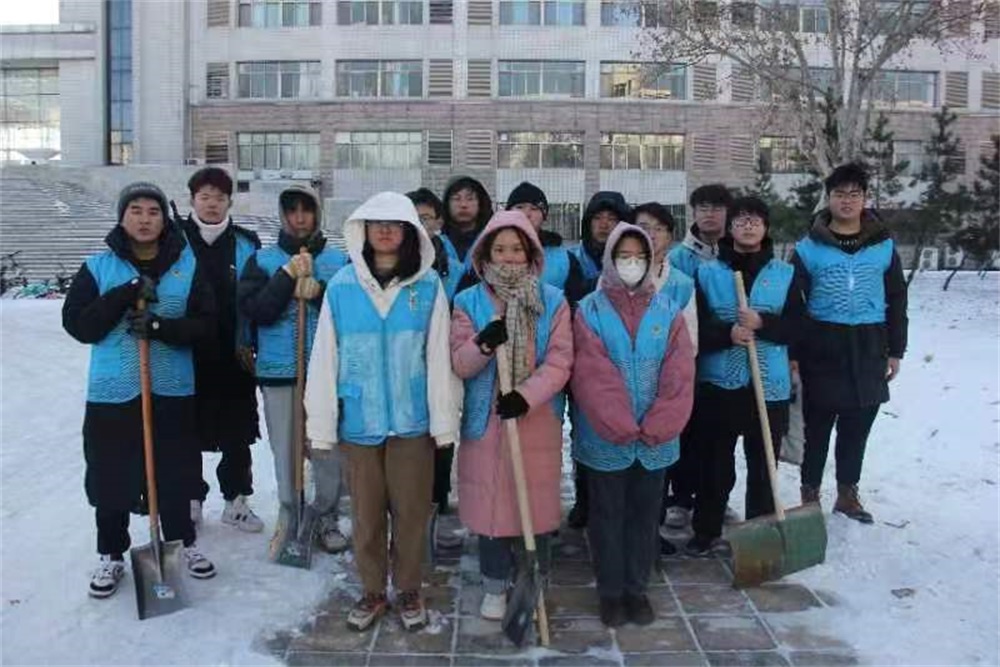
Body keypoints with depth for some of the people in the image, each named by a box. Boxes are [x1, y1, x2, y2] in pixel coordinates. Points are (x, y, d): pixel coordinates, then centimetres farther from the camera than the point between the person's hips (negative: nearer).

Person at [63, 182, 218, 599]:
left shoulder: (187, 265, 3)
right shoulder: (98, 266, 2)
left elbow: (204, 323, -3)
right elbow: (77, 324, -6)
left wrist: (162, 327, -21)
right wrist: (123, 297, -18)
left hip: (173, 391, 0)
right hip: (112, 393, 0)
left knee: (176, 475, 11)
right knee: (110, 477, 7)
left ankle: (184, 545, 30)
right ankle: (112, 556, 26)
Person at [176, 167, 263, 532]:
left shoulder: (246, 244, 4)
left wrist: (249, 343, 0)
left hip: (233, 355, 1)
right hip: (186, 353, -1)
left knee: (238, 434, 9)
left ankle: (236, 501, 23)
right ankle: (191, 499, 25)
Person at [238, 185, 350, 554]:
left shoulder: (339, 259, 8)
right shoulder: (262, 259, 7)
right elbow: (254, 309, -6)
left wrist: (319, 290, -16)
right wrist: (288, 276, -12)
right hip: (278, 371, 0)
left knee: (329, 450, 2)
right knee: (285, 450, 5)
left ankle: (326, 518, 19)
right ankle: (289, 517, 22)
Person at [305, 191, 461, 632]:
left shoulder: (428, 287, -3)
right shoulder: (342, 286, -2)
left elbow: (439, 358, -3)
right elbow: (325, 358, -1)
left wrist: (444, 421, -4)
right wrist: (321, 425, -2)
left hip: (411, 420, 0)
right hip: (357, 421, 1)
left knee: (411, 511, 11)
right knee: (365, 512, 14)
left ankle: (408, 590, 32)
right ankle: (372, 591, 33)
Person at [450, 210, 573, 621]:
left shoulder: (553, 301, 1)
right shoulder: (469, 302, 2)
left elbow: (560, 361, -6)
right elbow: (458, 364, -5)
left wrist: (527, 395, -19)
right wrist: (483, 343, -25)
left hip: (537, 419, 0)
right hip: (485, 420, 1)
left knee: (535, 503, 7)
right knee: (490, 502, 8)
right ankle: (495, 586, 27)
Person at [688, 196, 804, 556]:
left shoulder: (785, 273, 6)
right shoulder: (707, 272, 4)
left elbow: (795, 326, -1)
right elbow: (695, 327, -2)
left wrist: (761, 324, -18)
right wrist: (727, 334, -20)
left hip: (770, 385, 1)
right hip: (718, 384, 0)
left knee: (763, 466, 8)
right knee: (714, 464, 8)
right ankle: (706, 532, 23)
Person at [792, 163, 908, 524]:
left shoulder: (884, 246, 5)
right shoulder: (809, 248, -3)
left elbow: (897, 300, 10)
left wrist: (895, 350, 7)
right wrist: (793, 353, -6)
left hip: (868, 349, 3)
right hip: (822, 349, -2)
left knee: (857, 428, 13)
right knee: (817, 427, 6)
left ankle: (847, 493, 28)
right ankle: (810, 494, 19)